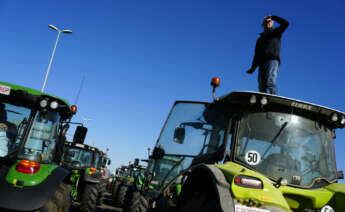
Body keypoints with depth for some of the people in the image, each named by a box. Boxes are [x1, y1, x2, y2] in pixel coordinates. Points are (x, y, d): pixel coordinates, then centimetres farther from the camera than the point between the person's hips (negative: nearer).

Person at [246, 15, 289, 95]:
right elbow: (256, 55, 25)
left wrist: (273, 17, 12)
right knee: (261, 87, -10)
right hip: (262, 62, 5)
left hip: (273, 59, -5)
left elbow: (286, 23, 6)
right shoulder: (260, 39, 32)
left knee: (270, 81, -26)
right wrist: (253, 67, 13)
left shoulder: (276, 32, 23)